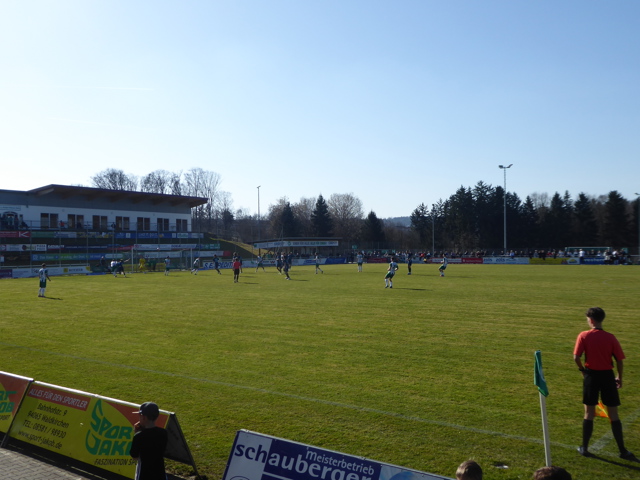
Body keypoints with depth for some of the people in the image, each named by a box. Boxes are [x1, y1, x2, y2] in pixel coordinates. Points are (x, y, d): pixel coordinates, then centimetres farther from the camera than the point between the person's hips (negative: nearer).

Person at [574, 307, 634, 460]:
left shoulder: (584, 336, -9)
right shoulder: (610, 337, -6)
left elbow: (576, 357, -14)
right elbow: (619, 360, -4)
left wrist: (583, 370, 4)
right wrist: (620, 377, 11)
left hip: (591, 375, -1)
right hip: (607, 376, 1)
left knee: (589, 413, 10)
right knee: (613, 414, 10)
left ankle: (584, 448, 17)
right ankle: (622, 450, 14)